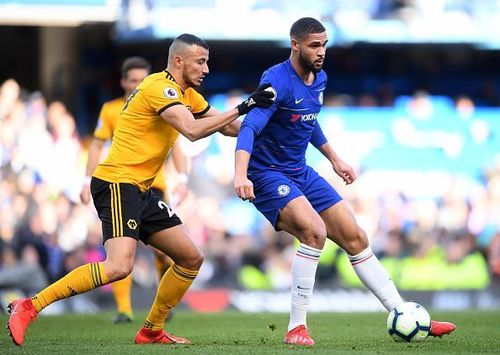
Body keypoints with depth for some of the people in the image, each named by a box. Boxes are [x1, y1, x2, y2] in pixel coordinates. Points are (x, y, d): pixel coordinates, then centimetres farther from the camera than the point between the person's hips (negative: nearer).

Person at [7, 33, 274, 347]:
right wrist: (242, 108, -23)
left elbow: (227, 126, 25)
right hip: (117, 183, -10)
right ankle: (30, 307, -21)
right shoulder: (160, 87, -13)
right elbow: (192, 130, -26)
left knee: (191, 259, 10)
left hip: (142, 190, 10)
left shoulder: (187, 94, 17)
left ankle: (152, 331, 21)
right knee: (119, 266, -25)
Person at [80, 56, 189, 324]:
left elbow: (175, 145, 3)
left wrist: (182, 180, -9)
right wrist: (88, 181, 0)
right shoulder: (110, 110, 6)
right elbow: (97, 145, 8)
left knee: (161, 246, -7)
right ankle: (123, 309, -5)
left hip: (153, 184, -1)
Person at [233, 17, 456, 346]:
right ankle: (296, 328, -21)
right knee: (315, 230, -30)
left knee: (355, 238, 6)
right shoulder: (277, 81, -21)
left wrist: (334, 158, 30)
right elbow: (250, 127, -33)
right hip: (267, 174, -8)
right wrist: (240, 174, -47)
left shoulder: (319, 79, 6)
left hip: (301, 173, 8)